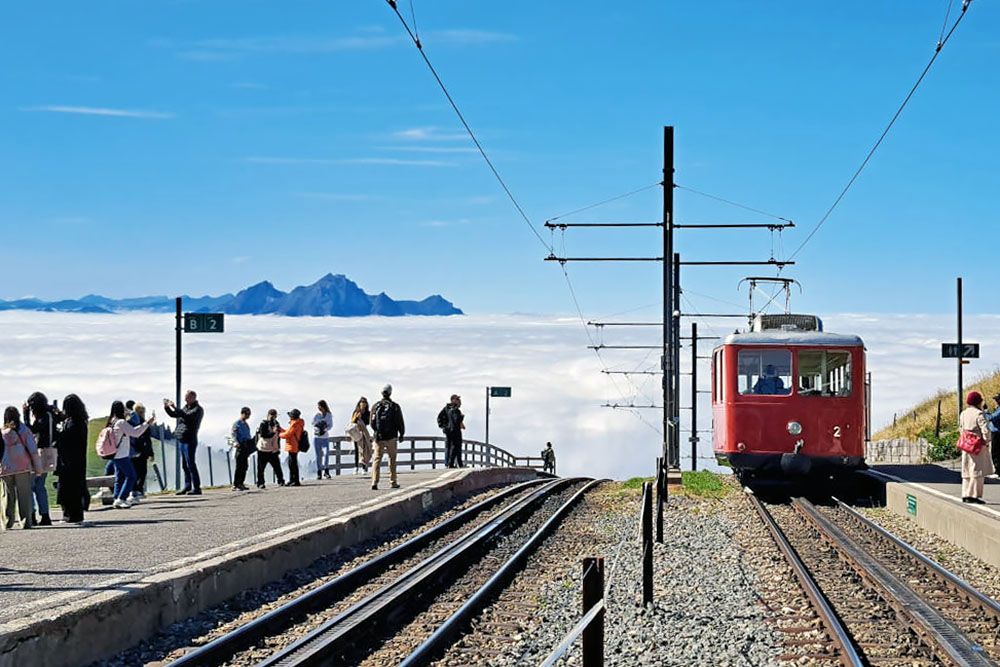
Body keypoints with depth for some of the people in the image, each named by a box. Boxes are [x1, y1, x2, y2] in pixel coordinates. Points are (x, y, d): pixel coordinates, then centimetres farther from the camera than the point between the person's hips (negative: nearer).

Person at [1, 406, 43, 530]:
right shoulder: (24, 430, -1)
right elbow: (33, 451, -3)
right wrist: (38, 468, 3)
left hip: (5, 468, 1)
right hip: (23, 467, -1)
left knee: (7, 496, 10)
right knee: (24, 495, 4)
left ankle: (6, 523, 8)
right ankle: (26, 522, -1)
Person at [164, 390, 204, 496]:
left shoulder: (198, 409, -7)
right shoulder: (185, 407, 17)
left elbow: (187, 416, -23)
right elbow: (173, 414, 26)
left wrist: (175, 407, -23)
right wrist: (167, 407, 10)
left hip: (189, 440, -8)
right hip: (181, 439, 8)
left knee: (190, 464, -10)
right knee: (184, 465, 10)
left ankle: (196, 488, -9)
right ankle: (187, 486, 16)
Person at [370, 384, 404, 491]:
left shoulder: (376, 406, 0)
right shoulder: (395, 406, -6)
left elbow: (372, 423, 5)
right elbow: (400, 422, -3)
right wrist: (401, 434, 13)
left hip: (379, 437, 1)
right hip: (391, 438, -1)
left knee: (377, 459, 0)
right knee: (392, 459, 13)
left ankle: (374, 482, -13)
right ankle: (393, 482, 17)